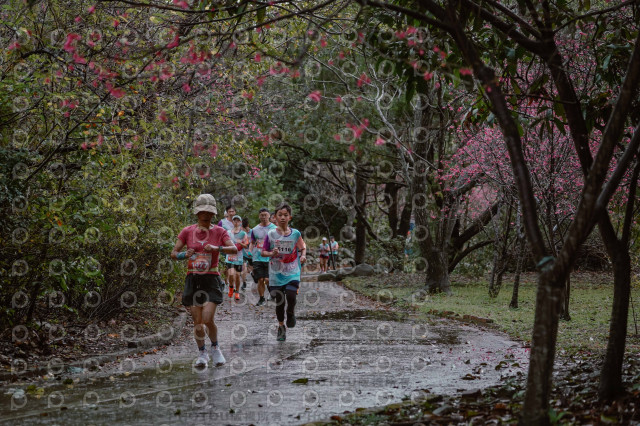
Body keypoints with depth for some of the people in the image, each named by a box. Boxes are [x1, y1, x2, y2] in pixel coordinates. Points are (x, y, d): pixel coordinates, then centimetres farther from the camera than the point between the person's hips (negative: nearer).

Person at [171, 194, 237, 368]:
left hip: (211, 280, -2)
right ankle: (202, 353, 22)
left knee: (208, 320, -14)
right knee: (197, 322, 1)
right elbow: (173, 253, 4)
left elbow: (234, 249, -12)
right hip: (192, 280, 2)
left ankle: (215, 347, 14)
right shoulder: (187, 231, 5)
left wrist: (217, 248, -27)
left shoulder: (219, 231, 2)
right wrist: (184, 255, -17)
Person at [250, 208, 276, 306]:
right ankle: (261, 298, 15)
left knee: (267, 279, -11)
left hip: (270, 258, -2)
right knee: (260, 280, 0)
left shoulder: (274, 228, 3)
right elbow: (252, 243, 17)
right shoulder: (255, 229, 9)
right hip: (258, 258, 2)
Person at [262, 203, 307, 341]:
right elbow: (263, 252, 5)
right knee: (279, 302, 5)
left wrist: (303, 256, -8)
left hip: (292, 272, -1)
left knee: (291, 296, -21)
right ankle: (281, 327, 25)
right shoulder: (271, 234, -2)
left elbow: (303, 248, 13)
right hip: (276, 273, 1)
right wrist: (272, 254, -15)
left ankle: (291, 312, 12)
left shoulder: (295, 234, -1)